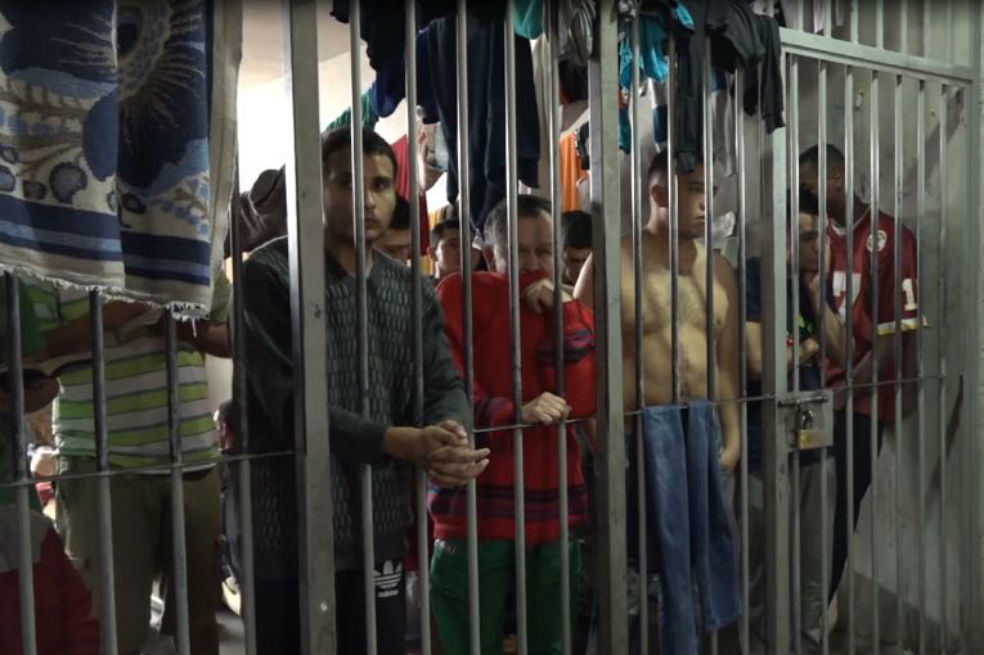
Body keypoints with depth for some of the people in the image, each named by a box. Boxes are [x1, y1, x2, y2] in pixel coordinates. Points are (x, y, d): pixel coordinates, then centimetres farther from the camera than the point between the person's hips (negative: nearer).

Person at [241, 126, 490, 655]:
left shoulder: (415, 292, 9)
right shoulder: (269, 275, -9)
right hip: (290, 535, -5)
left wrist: (452, 434, -23)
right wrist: (403, 443, -27)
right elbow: (289, 403, -18)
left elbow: (444, 385, 1)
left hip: (382, 531, 5)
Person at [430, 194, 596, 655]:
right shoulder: (459, 294, -1)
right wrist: (513, 413, -24)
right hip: (476, 508, -4)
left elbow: (583, 401, -4)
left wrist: (564, 312, -11)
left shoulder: (569, 312, 12)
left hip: (551, 507, 5)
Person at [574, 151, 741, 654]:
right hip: (639, 429, -5)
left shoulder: (718, 269, 11)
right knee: (649, 558, 2)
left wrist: (732, 434, 8)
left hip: (703, 428, 6)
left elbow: (728, 362, 14)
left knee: (703, 546, 13)